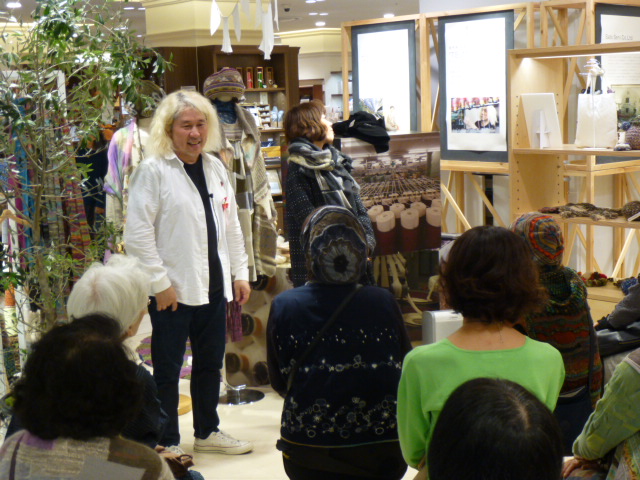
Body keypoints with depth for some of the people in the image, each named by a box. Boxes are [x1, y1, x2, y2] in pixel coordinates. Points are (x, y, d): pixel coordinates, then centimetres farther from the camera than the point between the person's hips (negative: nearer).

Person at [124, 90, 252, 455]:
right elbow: (138, 234, -14)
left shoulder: (215, 167, 10)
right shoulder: (152, 171, -10)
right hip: (173, 290, -6)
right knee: (168, 369, 5)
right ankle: (167, 443, 18)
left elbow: (231, 225, 15)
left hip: (213, 286, 6)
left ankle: (207, 431, 32)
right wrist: (160, 282, -16)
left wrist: (240, 273, 9)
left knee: (211, 363, 17)